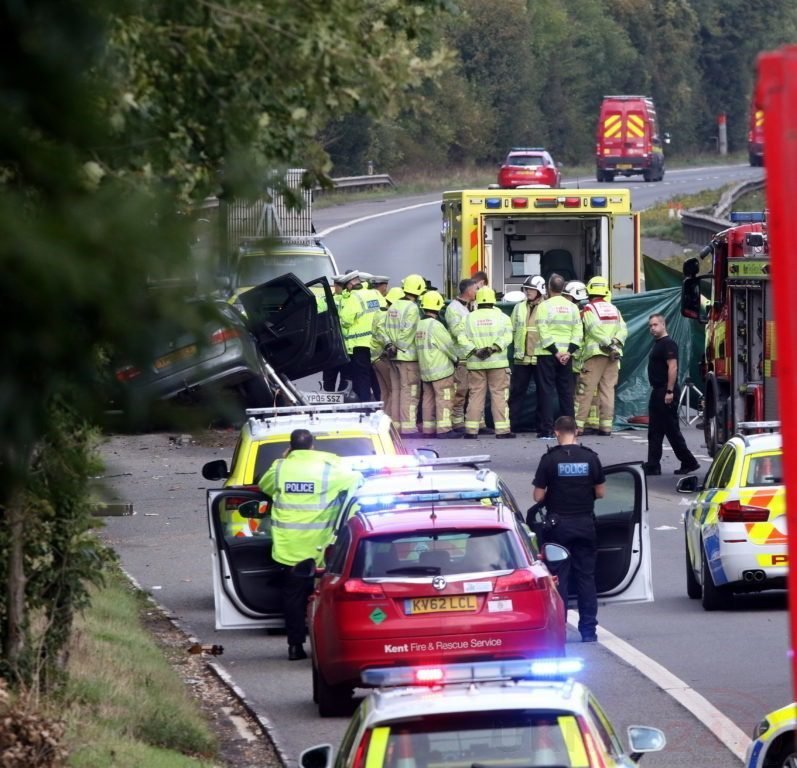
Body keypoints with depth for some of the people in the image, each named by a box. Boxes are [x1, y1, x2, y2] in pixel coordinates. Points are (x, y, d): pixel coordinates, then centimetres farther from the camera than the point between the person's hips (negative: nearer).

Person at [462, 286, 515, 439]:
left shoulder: (469, 318, 6)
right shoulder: (501, 316, 2)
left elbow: (463, 338, -4)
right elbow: (506, 337, -10)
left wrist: (475, 350, -11)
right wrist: (493, 348, -16)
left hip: (475, 363, 1)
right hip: (497, 362, -1)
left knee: (475, 396, 5)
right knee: (499, 395, 1)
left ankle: (471, 430, 2)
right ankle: (502, 429, -3)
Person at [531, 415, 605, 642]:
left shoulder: (550, 460, -8)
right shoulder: (590, 458, -1)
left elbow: (538, 496, -7)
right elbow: (600, 492, 5)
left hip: (559, 524, -2)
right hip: (585, 524, 2)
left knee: (558, 578, 3)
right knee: (586, 577, 7)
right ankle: (588, 630, 6)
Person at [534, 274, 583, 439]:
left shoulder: (544, 306, -7)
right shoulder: (572, 307, 6)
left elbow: (543, 332, -14)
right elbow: (578, 332, 1)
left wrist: (555, 352, -12)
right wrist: (569, 351, -5)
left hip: (547, 355, -4)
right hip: (566, 354, 4)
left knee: (547, 390, -1)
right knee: (566, 391, 10)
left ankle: (547, 430, -5)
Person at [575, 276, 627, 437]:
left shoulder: (589, 309, -3)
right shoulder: (614, 309, 14)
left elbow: (595, 330, -14)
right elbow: (623, 330, 7)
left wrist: (609, 345, -12)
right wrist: (615, 343, -6)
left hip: (595, 354, -5)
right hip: (612, 357, 5)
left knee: (585, 390, -3)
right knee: (608, 389, 7)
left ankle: (578, 424, -6)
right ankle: (606, 425, 4)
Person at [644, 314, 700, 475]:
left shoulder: (668, 344, -14)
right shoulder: (657, 344, 17)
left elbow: (673, 367, -21)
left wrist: (670, 392, -25)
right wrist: (656, 391, 18)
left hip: (666, 393, -10)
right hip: (657, 392, 10)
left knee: (672, 430, -6)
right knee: (654, 432, 8)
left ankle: (689, 462, 0)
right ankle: (653, 466, 9)